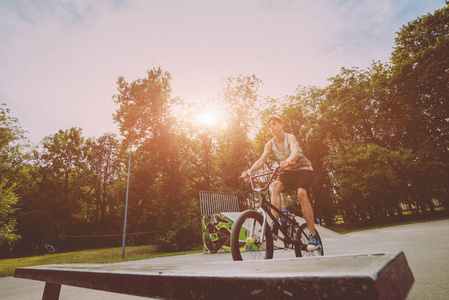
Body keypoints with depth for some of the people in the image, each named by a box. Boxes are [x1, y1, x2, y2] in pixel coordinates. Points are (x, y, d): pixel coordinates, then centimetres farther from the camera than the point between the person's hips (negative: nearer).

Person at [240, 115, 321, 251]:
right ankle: (275, 225, -27)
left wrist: (288, 161, -62)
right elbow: (261, 160, -17)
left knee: (301, 194, -28)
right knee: (275, 186, -26)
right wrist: (249, 171, -35)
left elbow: (295, 151, -40)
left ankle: (313, 236, -19)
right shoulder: (270, 144, -6)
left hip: (303, 168, -4)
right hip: (288, 171, 4)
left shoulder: (290, 137, -19)